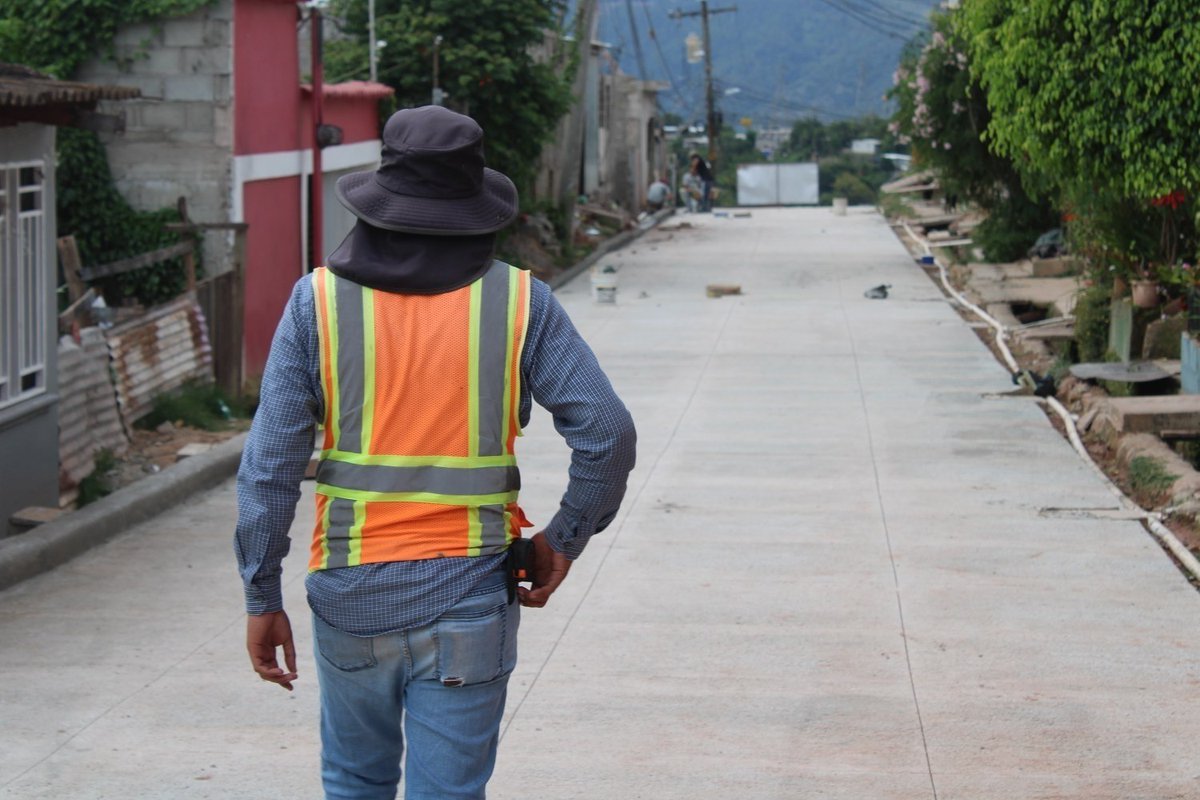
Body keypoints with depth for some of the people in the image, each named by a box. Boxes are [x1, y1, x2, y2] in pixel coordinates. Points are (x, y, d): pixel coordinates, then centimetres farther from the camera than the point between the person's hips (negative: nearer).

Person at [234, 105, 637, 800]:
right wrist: (563, 540, 6)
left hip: (350, 594, 1)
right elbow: (608, 432, -8)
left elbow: (270, 463, -6)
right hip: (468, 598, -1)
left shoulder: (319, 300, -3)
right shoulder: (521, 303, -3)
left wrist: (262, 599, 1)